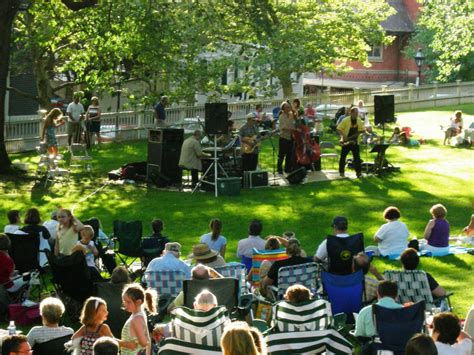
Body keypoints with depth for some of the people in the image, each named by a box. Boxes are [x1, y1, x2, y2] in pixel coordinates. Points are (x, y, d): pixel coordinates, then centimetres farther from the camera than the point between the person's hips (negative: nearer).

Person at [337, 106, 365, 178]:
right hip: (346, 142, -3)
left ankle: (358, 171, -2)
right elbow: (338, 129, -10)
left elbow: (362, 130, 11)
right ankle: (341, 172, 15)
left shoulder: (359, 120, 3)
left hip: (354, 141, 3)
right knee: (343, 156, 4)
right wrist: (343, 135, -23)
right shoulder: (346, 120, -11)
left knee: (357, 156, -4)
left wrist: (358, 133, -10)